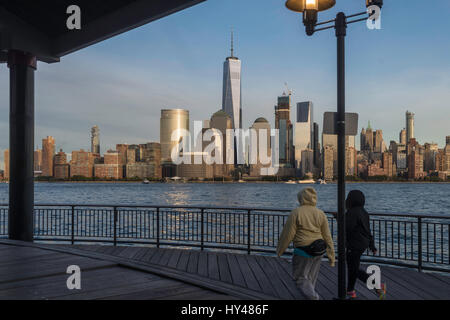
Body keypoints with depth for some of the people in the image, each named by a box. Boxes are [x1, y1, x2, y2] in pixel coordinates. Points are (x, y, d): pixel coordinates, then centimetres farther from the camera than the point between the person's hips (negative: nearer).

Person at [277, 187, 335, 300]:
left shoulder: (295, 213, -11)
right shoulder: (320, 214, 1)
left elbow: (288, 234, -9)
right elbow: (327, 237, 2)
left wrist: (280, 250, 5)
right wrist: (331, 256, 8)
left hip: (303, 252, -5)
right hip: (318, 251, 5)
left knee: (301, 278, 5)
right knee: (311, 278, 18)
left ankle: (314, 298, -14)